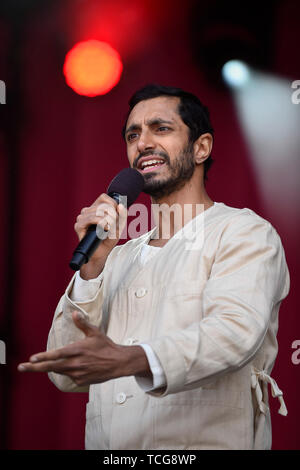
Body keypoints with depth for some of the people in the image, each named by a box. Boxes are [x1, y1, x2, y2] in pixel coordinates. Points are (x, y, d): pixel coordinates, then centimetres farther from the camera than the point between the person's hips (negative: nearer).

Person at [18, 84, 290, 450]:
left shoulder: (245, 233, 0)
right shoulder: (119, 258, 15)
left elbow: (235, 331, -18)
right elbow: (66, 376, 8)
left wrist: (128, 359, -32)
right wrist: (92, 265, -3)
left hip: (206, 442, -4)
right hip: (105, 445, 4)